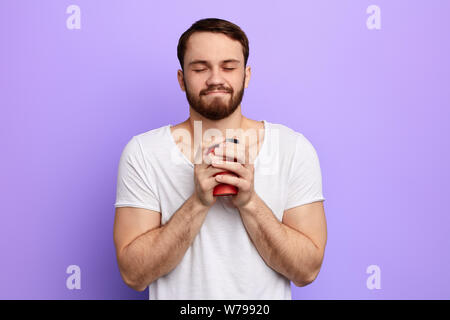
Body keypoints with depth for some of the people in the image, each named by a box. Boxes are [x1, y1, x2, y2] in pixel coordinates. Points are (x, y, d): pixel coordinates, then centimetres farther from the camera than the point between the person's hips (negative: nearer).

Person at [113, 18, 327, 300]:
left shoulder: (295, 149, -10)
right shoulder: (142, 153, -11)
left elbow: (307, 271, -11)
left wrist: (249, 201, -24)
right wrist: (198, 202, -25)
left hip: (265, 305, 1)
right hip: (178, 301, 0)